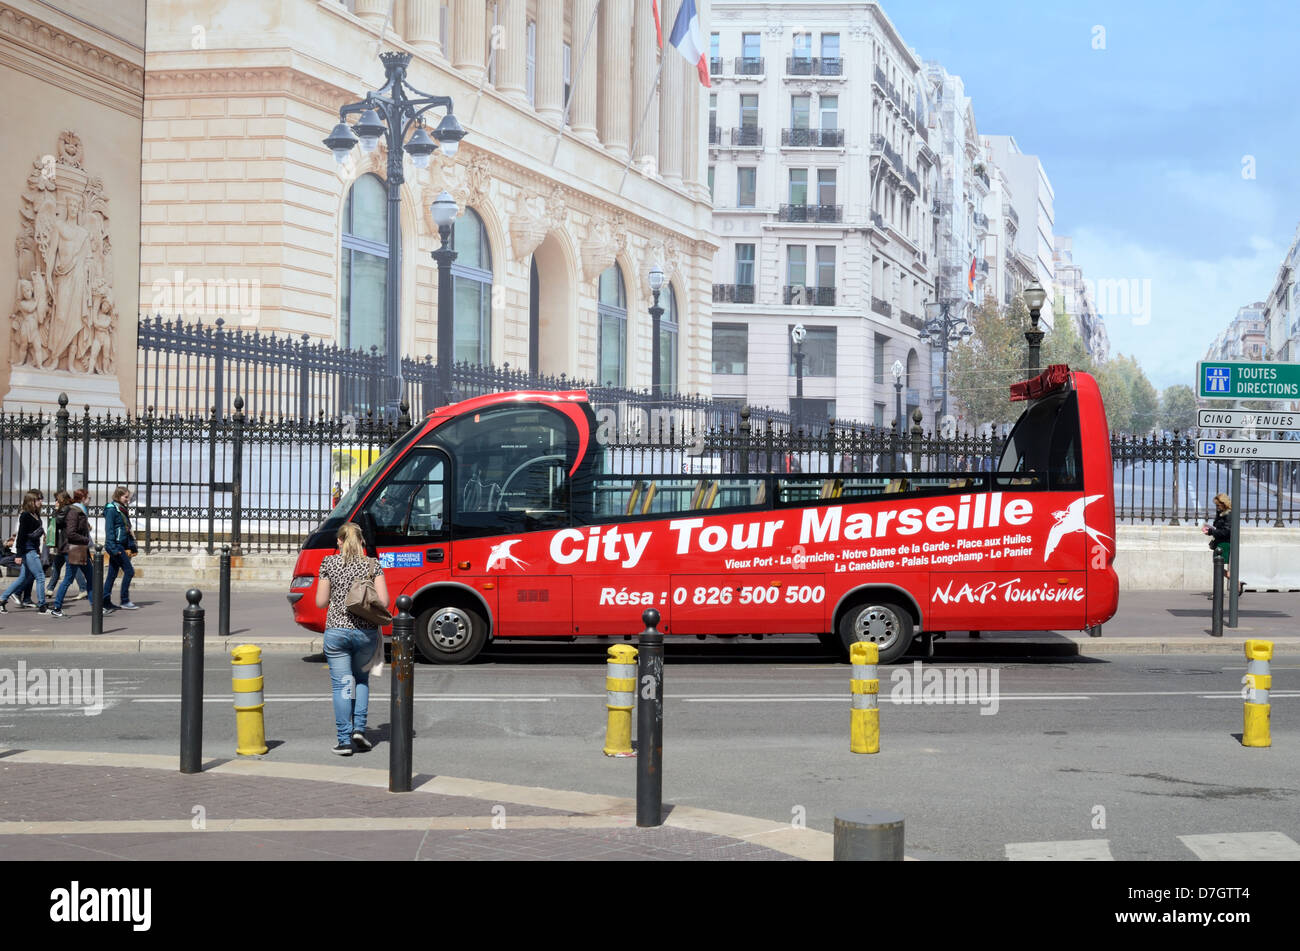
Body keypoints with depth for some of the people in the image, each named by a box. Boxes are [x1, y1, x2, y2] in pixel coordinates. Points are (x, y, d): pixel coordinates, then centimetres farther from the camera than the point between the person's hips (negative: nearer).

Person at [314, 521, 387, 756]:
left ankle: (345, 741, 2)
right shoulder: (372, 565, 0)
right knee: (362, 679, 21)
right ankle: (359, 729, 9)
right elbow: (383, 601, -7)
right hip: (365, 631, 1)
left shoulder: (329, 563, -1)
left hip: (336, 630, -1)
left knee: (341, 685, 4)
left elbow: (320, 602, 0)